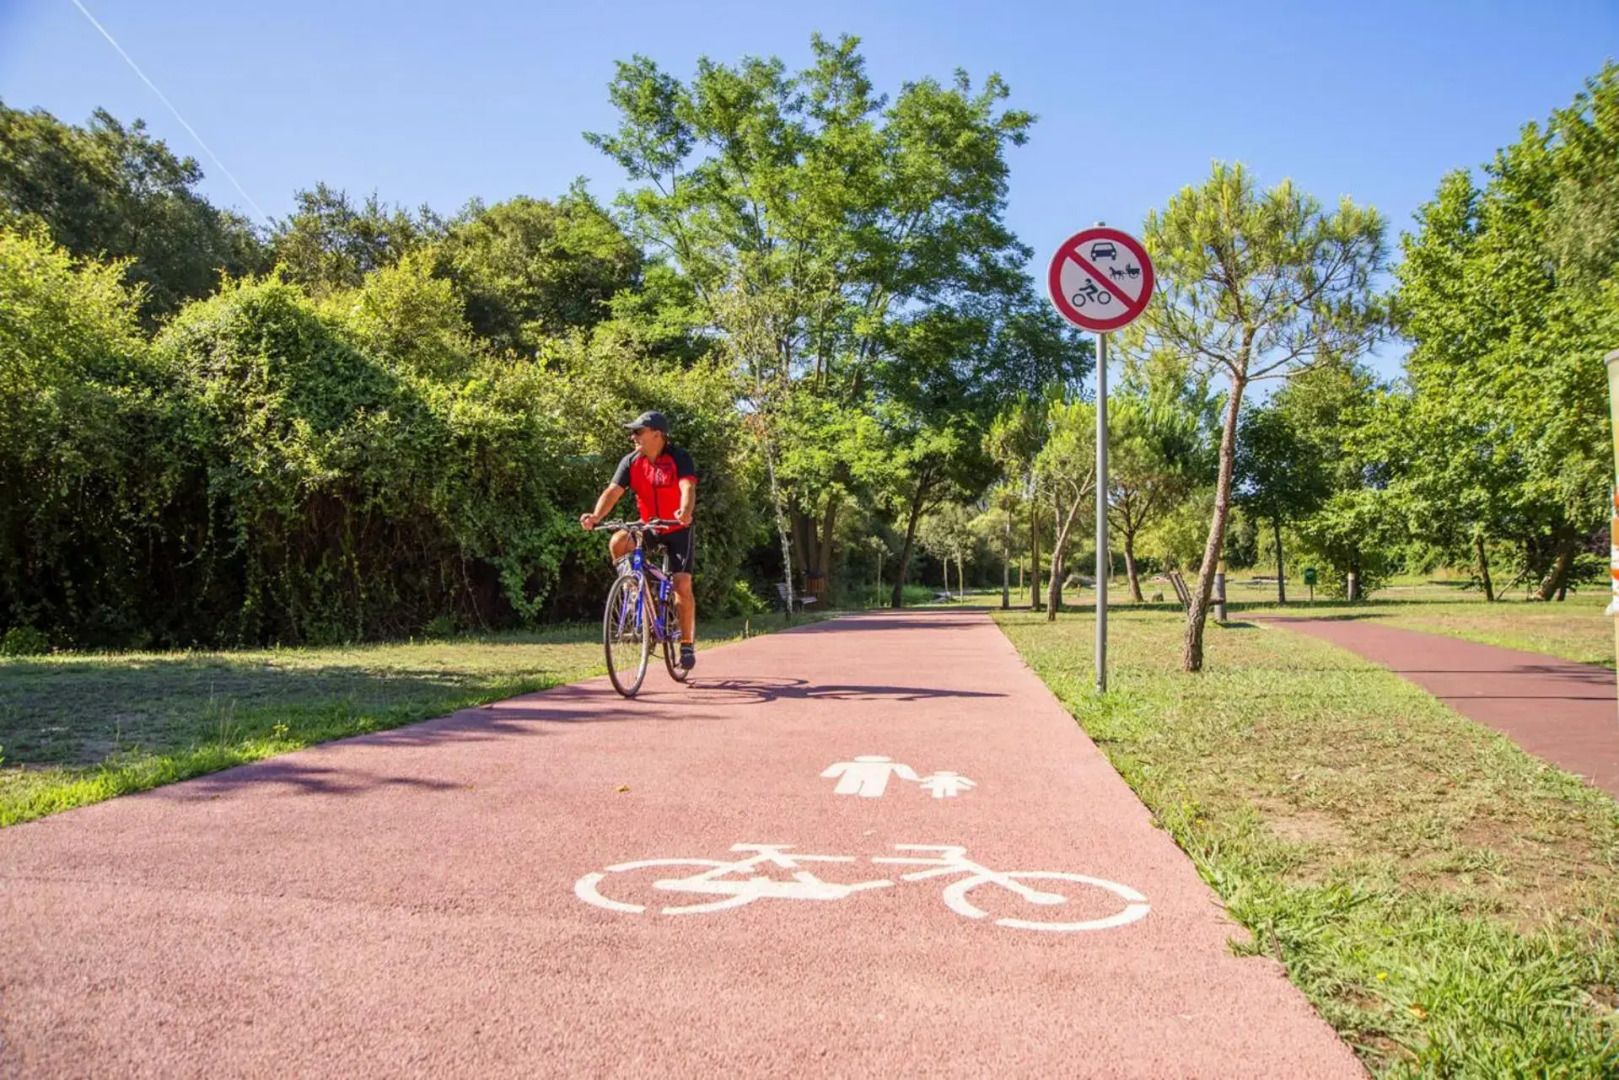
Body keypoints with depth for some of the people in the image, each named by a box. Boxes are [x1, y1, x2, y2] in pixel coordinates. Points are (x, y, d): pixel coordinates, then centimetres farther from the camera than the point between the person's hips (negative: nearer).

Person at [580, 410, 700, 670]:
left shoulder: (679, 458, -17)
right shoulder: (631, 461, -7)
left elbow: (688, 488, -33)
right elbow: (612, 491, -16)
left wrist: (685, 511, -55)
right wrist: (596, 515, -36)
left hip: (677, 529, -3)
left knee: (682, 585, -13)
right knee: (617, 542, -27)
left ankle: (687, 644, 2)